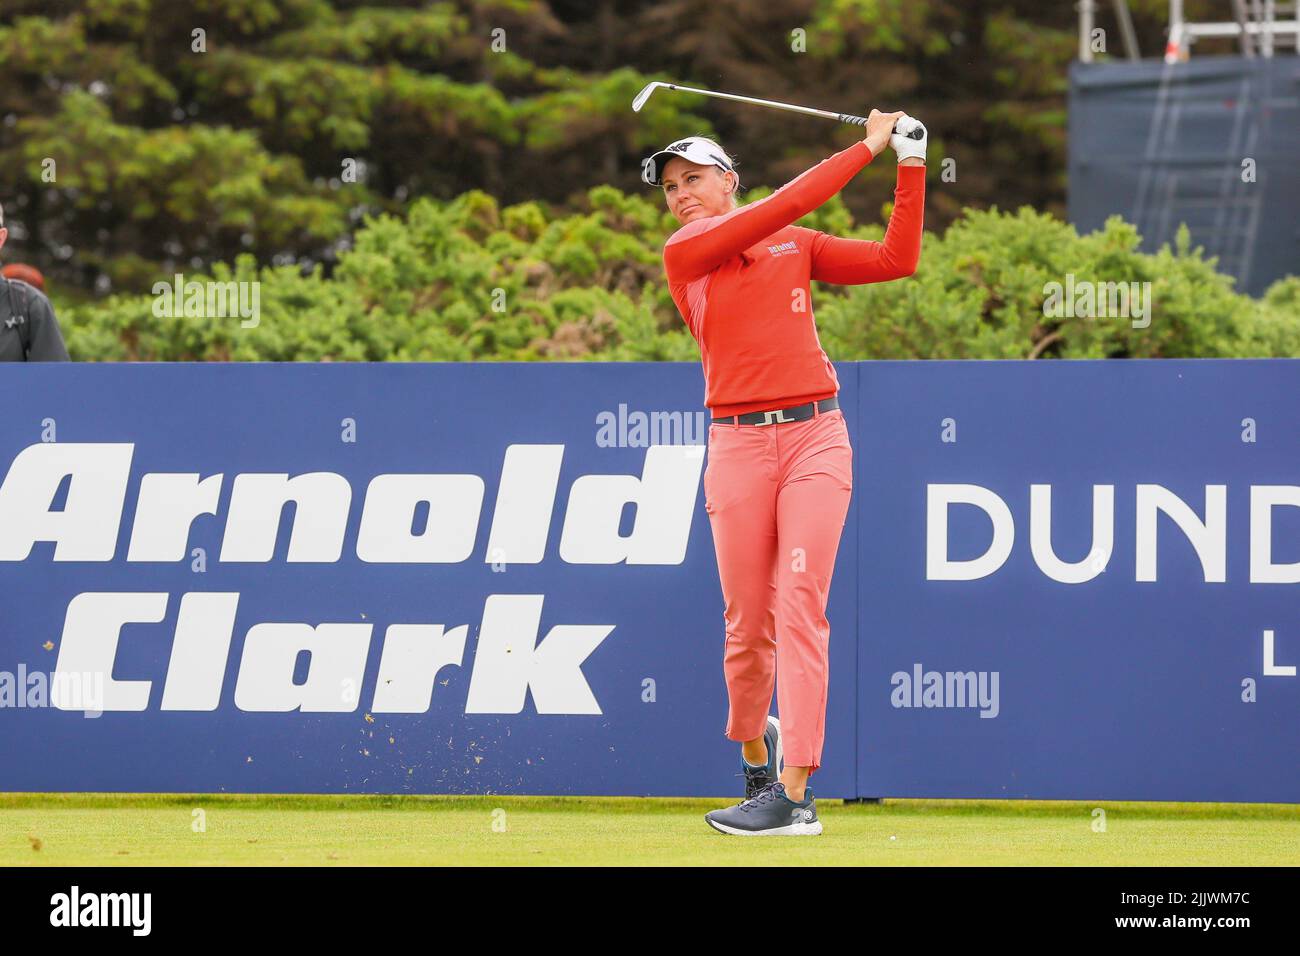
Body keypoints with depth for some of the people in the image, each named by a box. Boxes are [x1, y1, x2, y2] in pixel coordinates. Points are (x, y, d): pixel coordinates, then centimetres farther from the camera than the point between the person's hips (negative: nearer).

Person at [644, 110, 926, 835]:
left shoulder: (797, 248, 14)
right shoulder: (684, 254, 5)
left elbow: (897, 260, 8)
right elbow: (782, 208, -5)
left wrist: (911, 166, 5)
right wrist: (867, 148, 0)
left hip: (815, 436, 0)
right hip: (738, 445, 0)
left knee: (801, 605, -13)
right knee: (748, 623, 0)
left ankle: (794, 793, -19)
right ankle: (753, 745, 29)